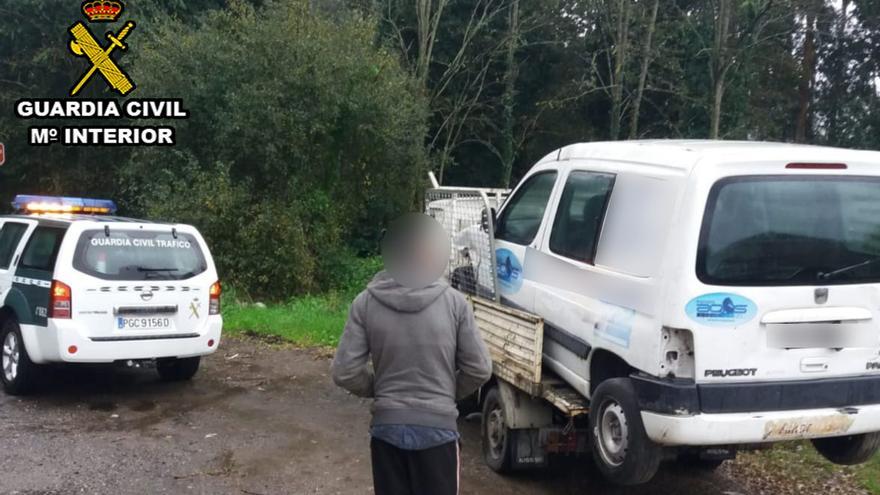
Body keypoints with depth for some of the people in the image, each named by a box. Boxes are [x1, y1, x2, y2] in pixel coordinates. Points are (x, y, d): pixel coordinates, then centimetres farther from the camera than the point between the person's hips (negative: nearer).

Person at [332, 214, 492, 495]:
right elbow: (479, 370, -5)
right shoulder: (454, 302, -9)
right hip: (438, 428, -1)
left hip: (387, 428, 1)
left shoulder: (366, 303, -6)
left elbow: (345, 372, -7)